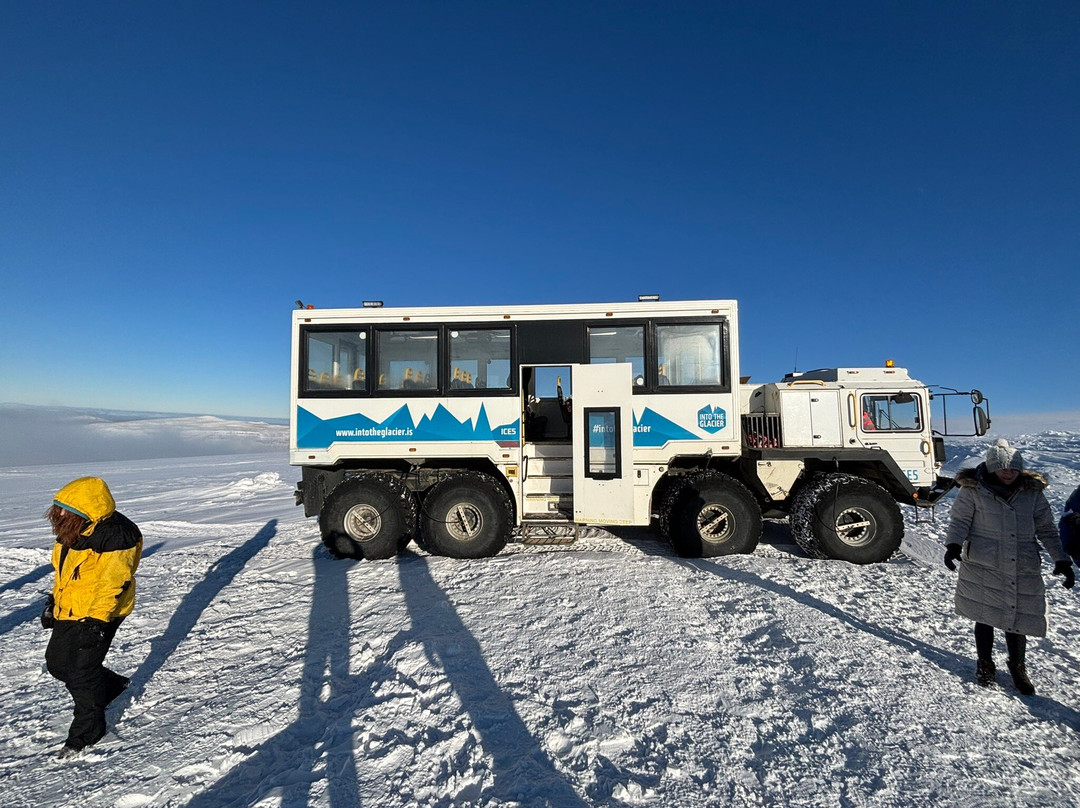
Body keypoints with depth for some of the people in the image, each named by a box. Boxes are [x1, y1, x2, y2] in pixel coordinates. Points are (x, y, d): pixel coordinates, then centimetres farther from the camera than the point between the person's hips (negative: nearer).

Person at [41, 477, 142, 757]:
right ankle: (113, 684, 39)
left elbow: (112, 585, -26)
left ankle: (87, 732, 22)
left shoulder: (115, 537, -28)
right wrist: (53, 602, 17)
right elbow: (64, 571, 17)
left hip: (98, 615, -9)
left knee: (81, 673, 1)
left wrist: (96, 621, -26)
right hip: (68, 611, 9)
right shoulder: (72, 530, 2)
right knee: (56, 662, 19)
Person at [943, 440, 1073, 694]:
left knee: (1017, 619, 9)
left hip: (1022, 571, 3)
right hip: (983, 568, -2)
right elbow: (960, 521, -6)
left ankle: (1017, 666, 33)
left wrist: (1061, 560, 2)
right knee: (984, 616, 8)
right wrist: (954, 545, -22)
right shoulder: (974, 490, -6)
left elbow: (1047, 530, 10)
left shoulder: (1032, 492, 4)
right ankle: (985, 663, 28)